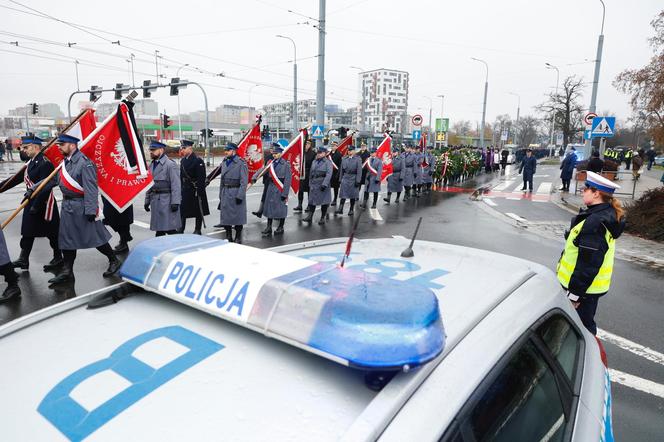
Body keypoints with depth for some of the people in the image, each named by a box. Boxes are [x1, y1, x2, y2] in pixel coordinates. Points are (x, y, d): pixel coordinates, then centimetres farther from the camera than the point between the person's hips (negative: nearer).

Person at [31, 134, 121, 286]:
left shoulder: (84, 163, -18)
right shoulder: (65, 162, 10)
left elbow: (91, 189, -21)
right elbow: (52, 179, 18)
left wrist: (90, 210, -23)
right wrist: (33, 189, 12)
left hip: (82, 207, -9)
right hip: (67, 206, 9)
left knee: (95, 237, 1)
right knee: (67, 238, 12)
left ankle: (114, 261, 18)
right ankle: (67, 272, 20)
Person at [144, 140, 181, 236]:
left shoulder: (170, 164, -8)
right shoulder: (152, 165, 16)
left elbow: (176, 185, -13)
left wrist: (175, 202, -19)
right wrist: (147, 201, 17)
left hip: (167, 201, -7)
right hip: (155, 200, 7)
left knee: (170, 229, -5)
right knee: (158, 230, 12)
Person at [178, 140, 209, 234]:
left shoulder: (198, 161, -12)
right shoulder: (183, 160, 10)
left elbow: (201, 178, -15)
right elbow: (181, 176, 14)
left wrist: (199, 191, -19)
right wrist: (181, 188, 10)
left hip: (196, 190, -7)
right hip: (185, 190, 7)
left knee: (198, 212, 5)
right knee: (182, 210, 6)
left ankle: (197, 230, 15)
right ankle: (180, 230, 12)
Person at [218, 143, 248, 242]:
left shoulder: (241, 163, -10)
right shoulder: (224, 162, 11)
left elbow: (244, 181, -13)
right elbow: (222, 179, 15)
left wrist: (240, 196, -17)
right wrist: (221, 195, 12)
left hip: (236, 193, -7)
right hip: (225, 193, 7)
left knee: (238, 215, 2)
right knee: (225, 215, 10)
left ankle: (238, 237, 13)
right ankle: (228, 237, 21)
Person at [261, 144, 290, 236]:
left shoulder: (286, 164, -10)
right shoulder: (271, 163, 7)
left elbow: (287, 180, -12)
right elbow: (269, 175, 10)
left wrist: (285, 193, -15)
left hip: (280, 190, -5)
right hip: (271, 188, 5)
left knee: (281, 208, 5)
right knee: (269, 207, 7)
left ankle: (280, 228, 19)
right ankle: (269, 228, 14)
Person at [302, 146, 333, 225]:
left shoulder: (328, 162, -7)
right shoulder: (314, 162, 13)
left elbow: (329, 174, -17)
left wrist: (324, 184, -24)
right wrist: (310, 183, 16)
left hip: (323, 184, -6)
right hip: (314, 185, 6)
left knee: (324, 202, 2)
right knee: (312, 200, 6)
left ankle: (322, 218, 12)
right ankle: (310, 216, 11)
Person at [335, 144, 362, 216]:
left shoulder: (358, 159, -3)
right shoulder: (344, 159, 8)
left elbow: (359, 170, -7)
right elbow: (342, 170, 11)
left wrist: (358, 181, -13)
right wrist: (340, 179, 8)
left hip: (353, 179, -3)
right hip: (345, 178, 3)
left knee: (353, 195, 6)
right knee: (343, 194, -2)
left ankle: (351, 210, 16)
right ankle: (340, 209, -3)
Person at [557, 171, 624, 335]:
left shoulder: (595, 222, -27)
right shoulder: (606, 215, 6)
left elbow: (588, 263, -27)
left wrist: (575, 293, -20)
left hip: (585, 287, -10)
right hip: (591, 285, 10)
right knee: (585, 323, 24)